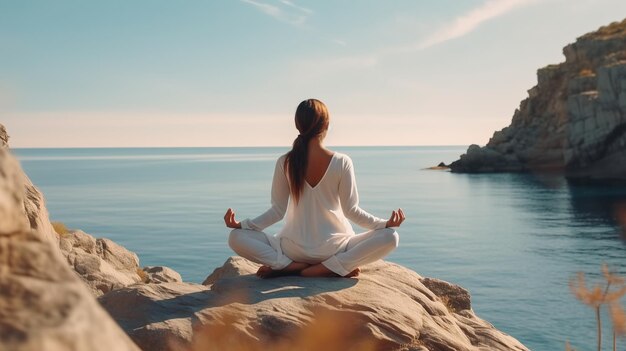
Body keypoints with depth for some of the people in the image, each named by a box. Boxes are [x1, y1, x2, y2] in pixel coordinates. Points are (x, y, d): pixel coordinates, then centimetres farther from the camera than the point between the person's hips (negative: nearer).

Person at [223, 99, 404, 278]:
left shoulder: (285, 163, -6)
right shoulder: (342, 162, -9)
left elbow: (278, 211, -2)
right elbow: (351, 210, -3)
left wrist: (241, 224, 6)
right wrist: (386, 223, 5)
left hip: (294, 249, 1)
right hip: (333, 248, -1)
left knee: (236, 238, 10)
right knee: (390, 237, 5)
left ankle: (292, 266, -10)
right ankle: (333, 267, -12)